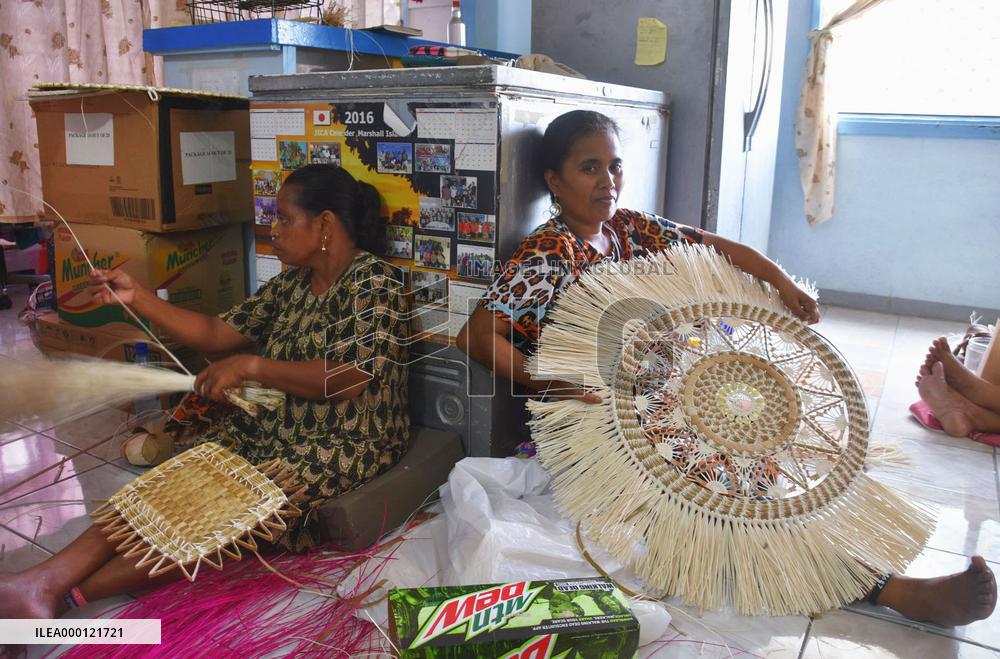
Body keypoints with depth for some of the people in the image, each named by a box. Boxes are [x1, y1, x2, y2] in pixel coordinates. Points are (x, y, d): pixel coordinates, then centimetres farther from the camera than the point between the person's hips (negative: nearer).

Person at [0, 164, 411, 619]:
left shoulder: (371, 282, -14)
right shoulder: (293, 283, 10)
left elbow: (355, 377, -26)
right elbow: (215, 333, 12)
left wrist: (251, 366, -24)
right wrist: (138, 298, 4)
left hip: (342, 445, -7)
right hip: (270, 428, 8)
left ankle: (67, 593, -23)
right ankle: (46, 578, -21)